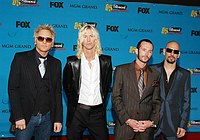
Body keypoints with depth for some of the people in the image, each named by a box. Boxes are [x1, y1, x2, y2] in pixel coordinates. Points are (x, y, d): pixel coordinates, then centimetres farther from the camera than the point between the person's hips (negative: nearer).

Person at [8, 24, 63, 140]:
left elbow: (58, 92, 8)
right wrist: (18, 116, -12)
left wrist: (58, 119, 4)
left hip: (47, 117, 3)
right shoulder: (21, 58, -3)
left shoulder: (56, 64, 7)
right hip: (25, 117, -3)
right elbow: (13, 88, -6)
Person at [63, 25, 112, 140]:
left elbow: (107, 84, 11)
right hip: (77, 111, -1)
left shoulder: (106, 61, 2)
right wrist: (74, 102, 8)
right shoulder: (72, 62, -1)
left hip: (98, 112, 1)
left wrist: (102, 101, 7)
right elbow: (66, 85, 9)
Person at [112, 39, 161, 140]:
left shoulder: (155, 75, 8)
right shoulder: (121, 70, 0)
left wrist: (152, 122, -5)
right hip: (124, 126, -2)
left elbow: (156, 102, 9)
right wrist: (127, 120, -12)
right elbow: (116, 98, -4)